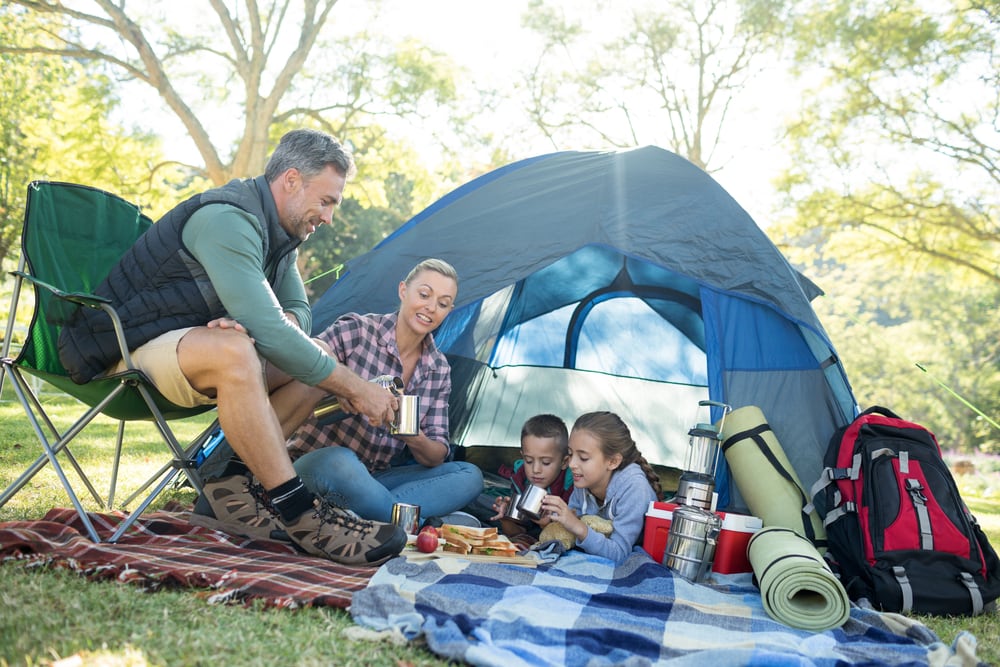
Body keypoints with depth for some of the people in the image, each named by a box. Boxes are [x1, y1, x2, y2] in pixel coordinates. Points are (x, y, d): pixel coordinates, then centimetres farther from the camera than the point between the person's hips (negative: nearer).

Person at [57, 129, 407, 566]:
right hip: (126, 350, -9)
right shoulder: (226, 219, -24)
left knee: (317, 356, -5)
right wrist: (354, 388, -27)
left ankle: (234, 489, -10)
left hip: (182, 343, 9)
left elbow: (298, 313, 6)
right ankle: (300, 515, -34)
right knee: (232, 351, -40)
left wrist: (252, 324, -19)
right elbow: (268, 329, -33)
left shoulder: (278, 232, 7)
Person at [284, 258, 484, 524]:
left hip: (374, 480, 6)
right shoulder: (354, 330, -12)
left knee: (470, 476, -13)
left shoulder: (439, 369, 4)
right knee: (339, 462, -40)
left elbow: (438, 456, 3)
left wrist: (416, 439, -21)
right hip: (315, 466, -5)